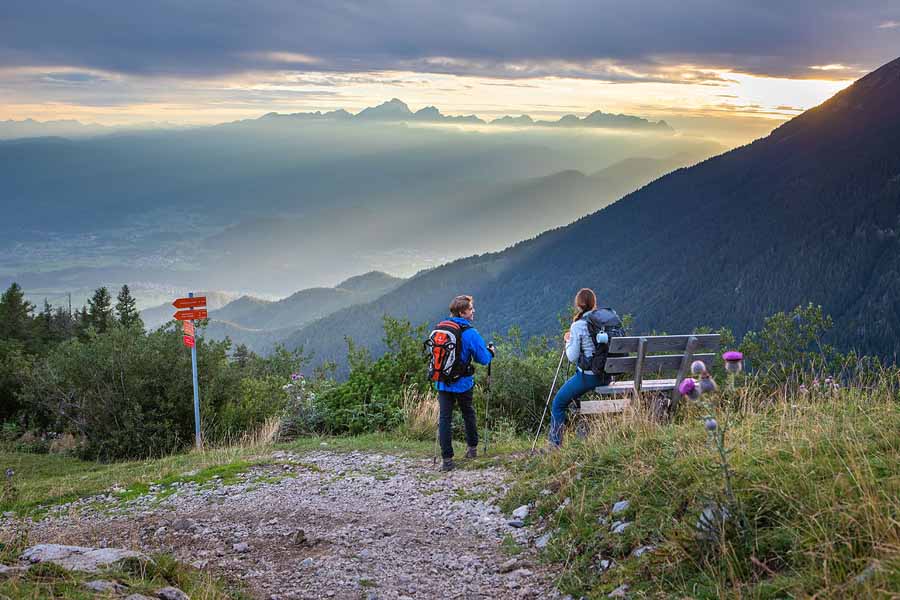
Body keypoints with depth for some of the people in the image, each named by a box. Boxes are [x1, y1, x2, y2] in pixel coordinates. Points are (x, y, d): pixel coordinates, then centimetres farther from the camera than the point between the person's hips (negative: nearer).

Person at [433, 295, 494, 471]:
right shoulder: (470, 333, -15)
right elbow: (484, 358, -11)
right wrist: (491, 352, 10)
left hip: (443, 382, 3)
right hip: (463, 383, -3)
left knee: (445, 418, 1)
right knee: (468, 414, 20)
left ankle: (447, 459, -4)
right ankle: (472, 448, 33)